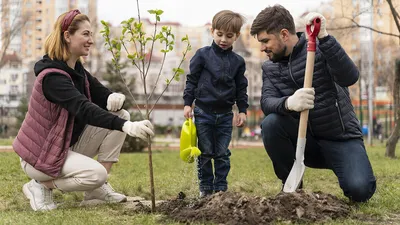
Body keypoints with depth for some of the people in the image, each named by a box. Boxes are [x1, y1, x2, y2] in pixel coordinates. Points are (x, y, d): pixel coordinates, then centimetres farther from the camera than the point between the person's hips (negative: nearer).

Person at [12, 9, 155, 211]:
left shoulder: (77, 70, 5)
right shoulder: (52, 76, -25)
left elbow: (103, 96, 4)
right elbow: (83, 109, -39)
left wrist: (115, 98, -24)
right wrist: (127, 126, -50)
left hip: (69, 145, 9)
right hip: (41, 153, -9)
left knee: (120, 115, -5)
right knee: (96, 174, -30)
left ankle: (98, 188, -1)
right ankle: (41, 185, -5)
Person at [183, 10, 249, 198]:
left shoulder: (237, 61, 5)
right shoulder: (203, 55, -2)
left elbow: (241, 88, 11)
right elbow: (192, 80, 1)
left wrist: (243, 110, 6)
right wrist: (187, 103, -4)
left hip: (225, 114, 2)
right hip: (204, 112, -2)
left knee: (222, 154, 5)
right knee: (205, 152, 4)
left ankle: (221, 187, 13)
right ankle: (205, 187, 13)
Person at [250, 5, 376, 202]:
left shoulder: (320, 47, -9)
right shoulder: (270, 68, 4)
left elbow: (350, 77, -27)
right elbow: (267, 103, -15)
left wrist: (323, 37, -37)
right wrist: (288, 103, -39)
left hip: (340, 139, -4)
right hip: (307, 141, 4)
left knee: (359, 190, -28)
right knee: (271, 123, -25)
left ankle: (356, 178, 10)